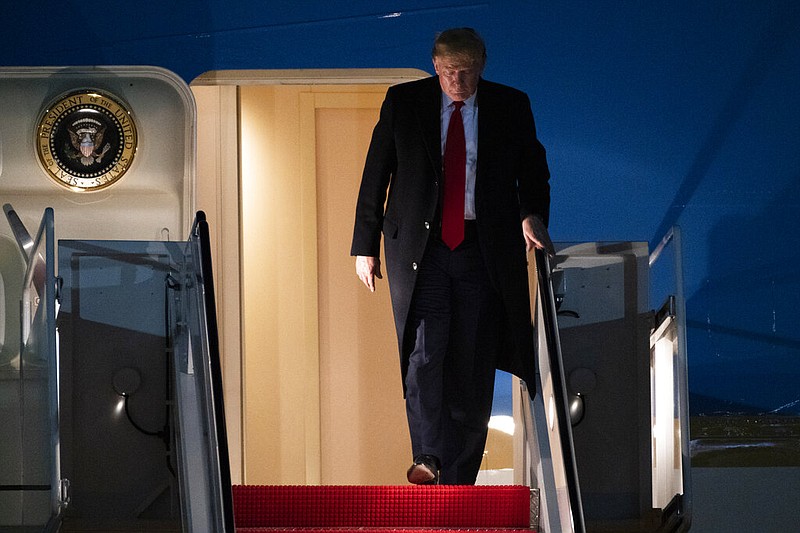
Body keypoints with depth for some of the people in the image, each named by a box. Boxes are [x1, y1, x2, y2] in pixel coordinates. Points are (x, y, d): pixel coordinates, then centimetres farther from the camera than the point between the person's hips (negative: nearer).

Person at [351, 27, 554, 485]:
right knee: (425, 349, -18)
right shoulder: (403, 102, 3)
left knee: (473, 366, 0)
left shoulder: (511, 107, 5)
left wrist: (533, 214, -9)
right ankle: (427, 456, -23)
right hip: (419, 246, -1)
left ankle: (458, 482, 7)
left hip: (484, 252, 1)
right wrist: (366, 245, 3)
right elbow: (376, 175, 6)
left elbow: (533, 170, 12)